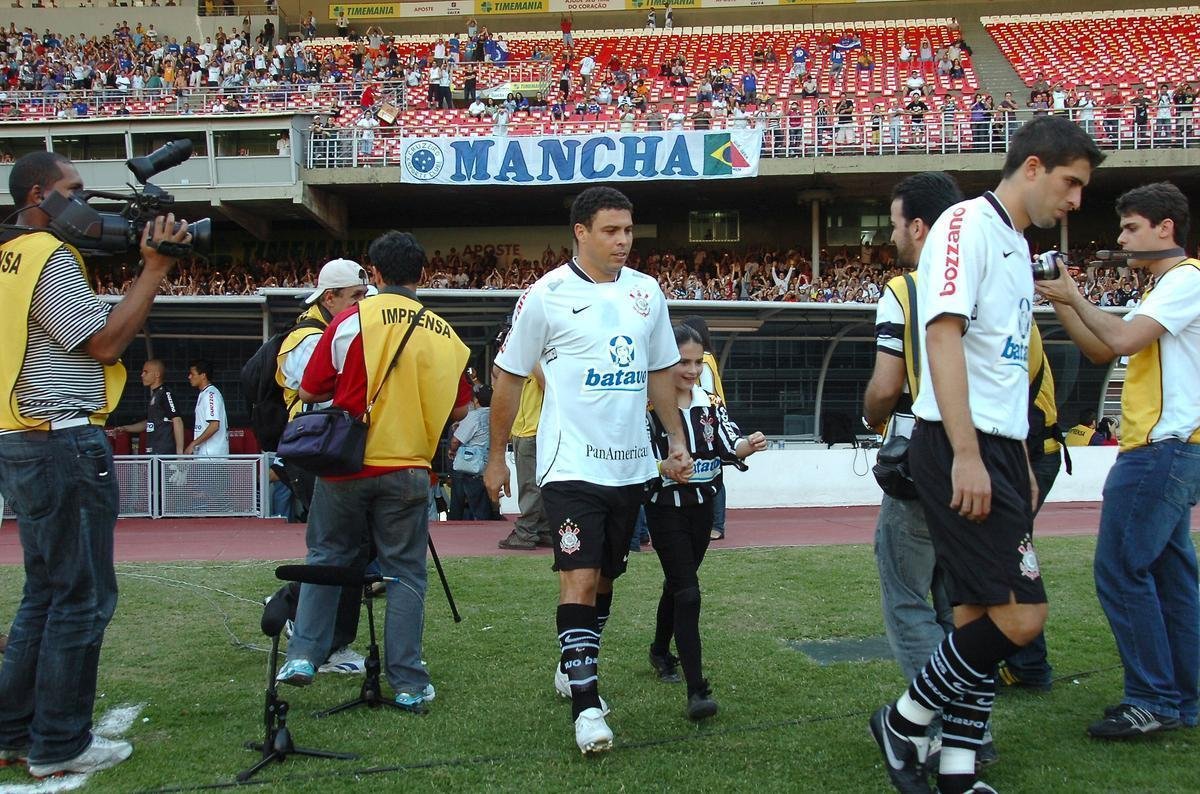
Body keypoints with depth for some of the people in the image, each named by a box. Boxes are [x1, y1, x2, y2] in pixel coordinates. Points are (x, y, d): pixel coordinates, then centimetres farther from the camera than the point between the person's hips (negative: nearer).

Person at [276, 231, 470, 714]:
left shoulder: (353, 320, -6)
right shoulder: (444, 334, 2)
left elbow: (310, 392, -2)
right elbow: (458, 409, 11)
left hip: (348, 465, -1)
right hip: (409, 469, 1)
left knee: (327, 557, 17)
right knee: (405, 573, 8)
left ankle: (303, 655, 14)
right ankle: (408, 683, 8)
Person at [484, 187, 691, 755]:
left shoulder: (647, 293, 8)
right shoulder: (547, 295, -7)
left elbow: (660, 371, 18)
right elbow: (510, 376, 0)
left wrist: (676, 440, 12)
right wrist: (496, 457, 2)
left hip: (630, 465, 6)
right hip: (572, 463, -5)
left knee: (605, 577, 15)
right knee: (580, 577, -12)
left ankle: (574, 666, 34)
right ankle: (586, 703, -6)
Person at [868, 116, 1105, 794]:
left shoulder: (1018, 246, 21)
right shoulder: (968, 224, -7)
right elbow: (944, 335, -18)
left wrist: (1021, 464, 23)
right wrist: (966, 455, -23)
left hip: (998, 453, 10)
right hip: (960, 449, -10)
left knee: (983, 617, 9)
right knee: (1020, 617, -12)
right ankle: (905, 721, 5)